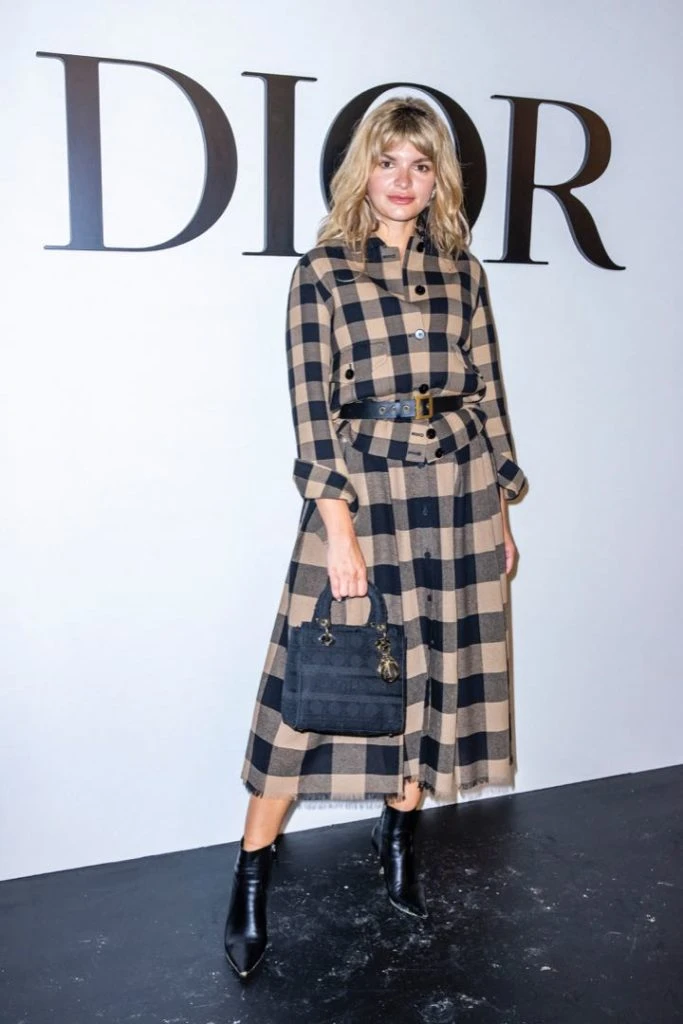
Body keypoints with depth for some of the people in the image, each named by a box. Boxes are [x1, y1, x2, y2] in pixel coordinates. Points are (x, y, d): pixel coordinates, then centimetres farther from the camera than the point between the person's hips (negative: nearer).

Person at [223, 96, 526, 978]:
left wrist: (500, 513, 9)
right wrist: (340, 529, -13)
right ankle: (251, 876, 16)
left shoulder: (462, 269, 9)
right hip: (360, 484, -3)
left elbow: (487, 393, 11)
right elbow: (311, 408, -7)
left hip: (460, 488, 4)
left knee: (440, 666, 11)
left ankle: (399, 834, 33)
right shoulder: (323, 269, -1)